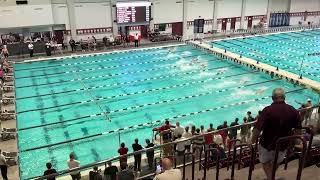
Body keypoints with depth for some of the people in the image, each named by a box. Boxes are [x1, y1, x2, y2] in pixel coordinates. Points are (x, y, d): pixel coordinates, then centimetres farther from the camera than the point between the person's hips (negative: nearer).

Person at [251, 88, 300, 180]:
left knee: (265, 162, 24)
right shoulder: (293, 111, -9)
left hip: (267, 145, -4)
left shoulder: (268, 110, -23)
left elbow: (258, 129, -26)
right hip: (283, 145, 4)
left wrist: (252, 141, -11)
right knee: (275, 162, 29)